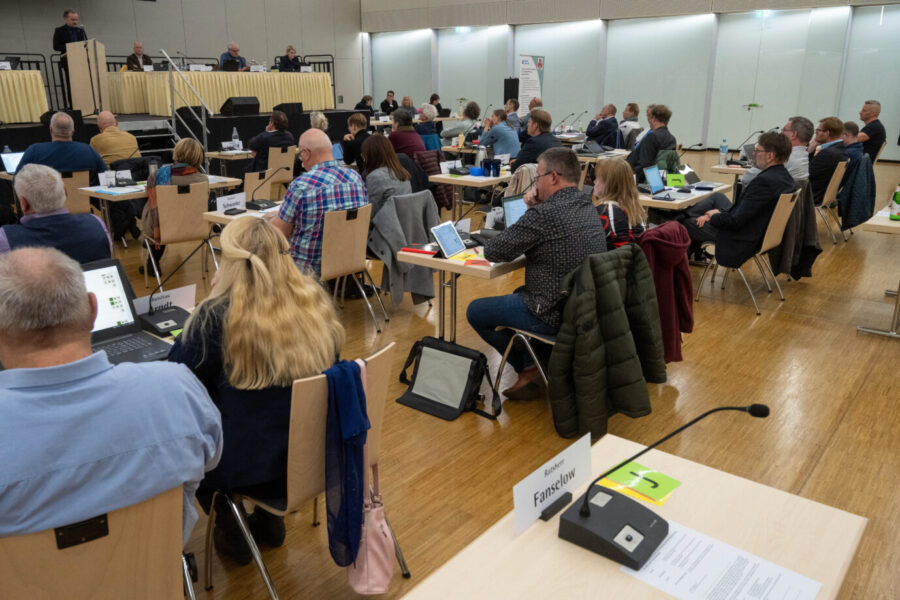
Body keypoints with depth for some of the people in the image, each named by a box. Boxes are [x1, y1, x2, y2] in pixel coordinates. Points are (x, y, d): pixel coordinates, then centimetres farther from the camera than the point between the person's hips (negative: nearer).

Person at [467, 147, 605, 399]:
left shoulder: (545, 214, -24)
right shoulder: (587, 206, 4)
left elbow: (493, 252, -16)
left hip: (555, 315, -9)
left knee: (475, 311, 8)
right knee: (519, 294, 34)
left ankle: (529, 368, 14)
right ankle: (544, 361, 27)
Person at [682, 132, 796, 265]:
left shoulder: (765, 180, -29)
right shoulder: (785, 177, 1)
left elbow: (736, 221, -27)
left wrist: (714, 216, -7)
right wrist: (720, 213, 4)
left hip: (744, 241, -10)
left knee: (687, 224, 5)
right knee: (717, 197, 23)